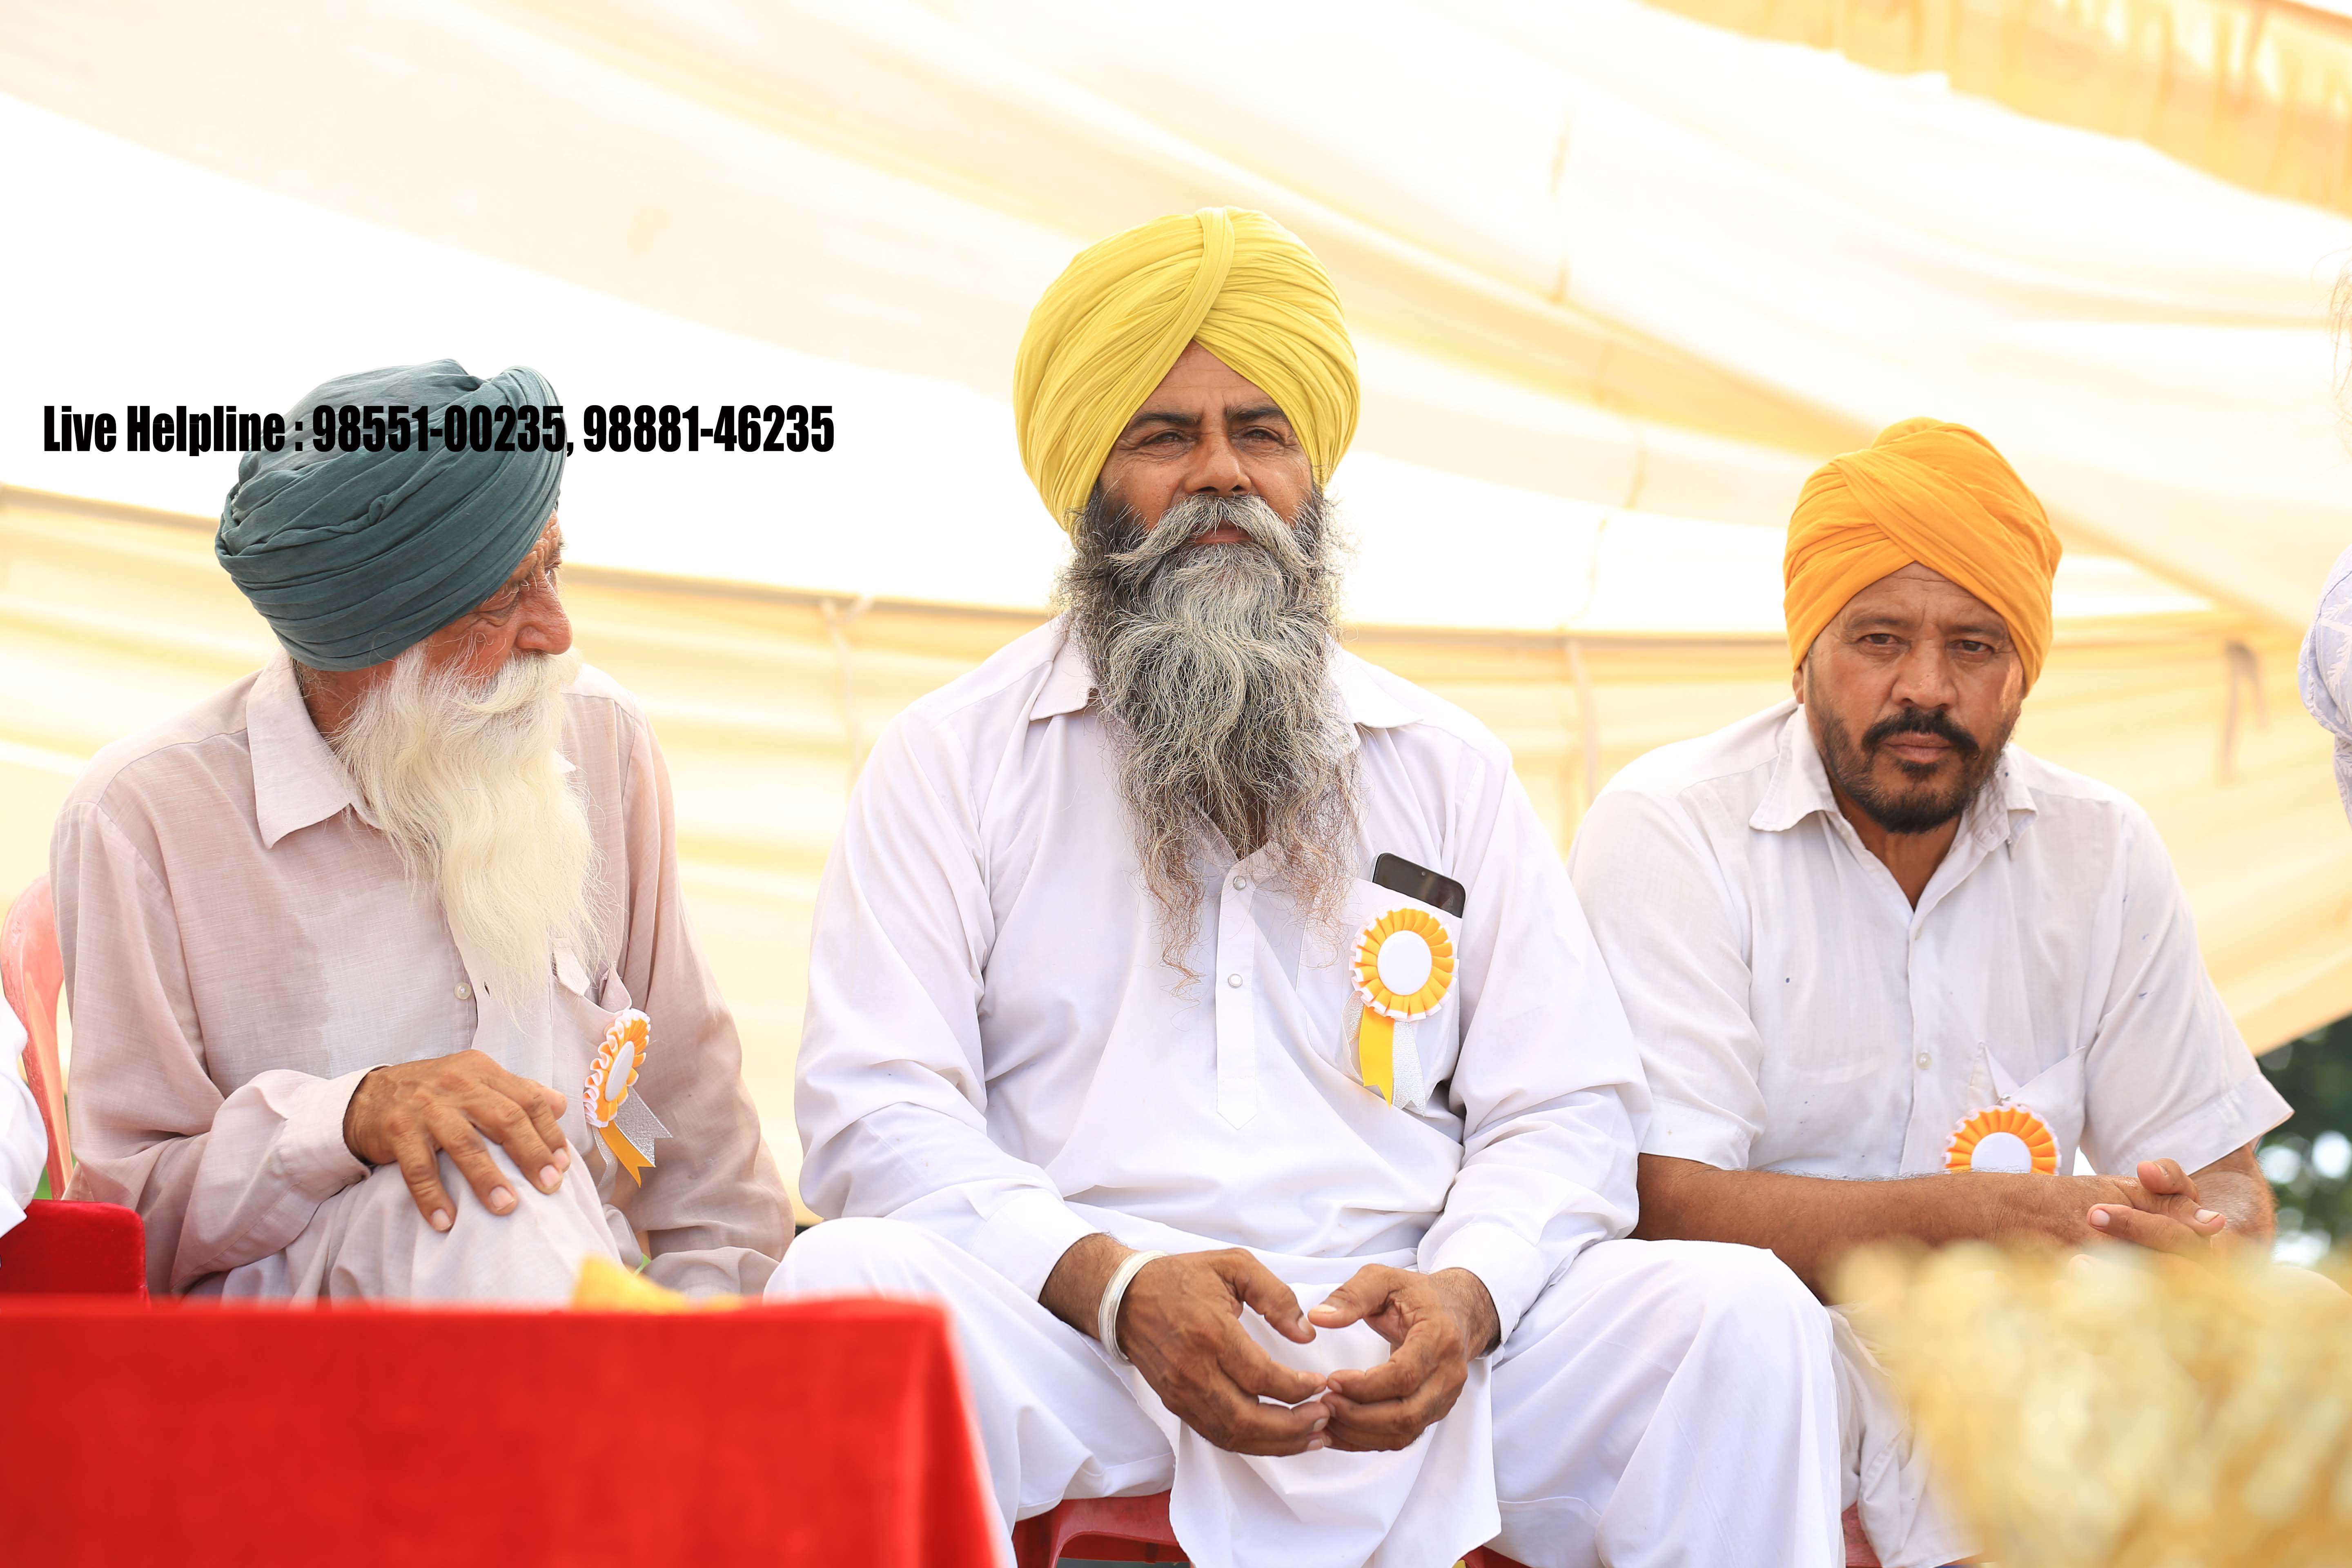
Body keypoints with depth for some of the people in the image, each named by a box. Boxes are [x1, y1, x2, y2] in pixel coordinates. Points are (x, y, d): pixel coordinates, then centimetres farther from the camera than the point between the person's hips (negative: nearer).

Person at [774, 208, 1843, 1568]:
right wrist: (1115, 1284, -18)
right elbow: (877, 1110, 0)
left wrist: (1465, 1292, -12)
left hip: (1401, 1345, 2)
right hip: (1072, 1339, -2)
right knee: (845, 1288, -34)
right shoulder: (955, 758, 11)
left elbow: (1567, 1108, 12)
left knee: (1747, 1316, -21)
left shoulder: (1450, 769, 19)